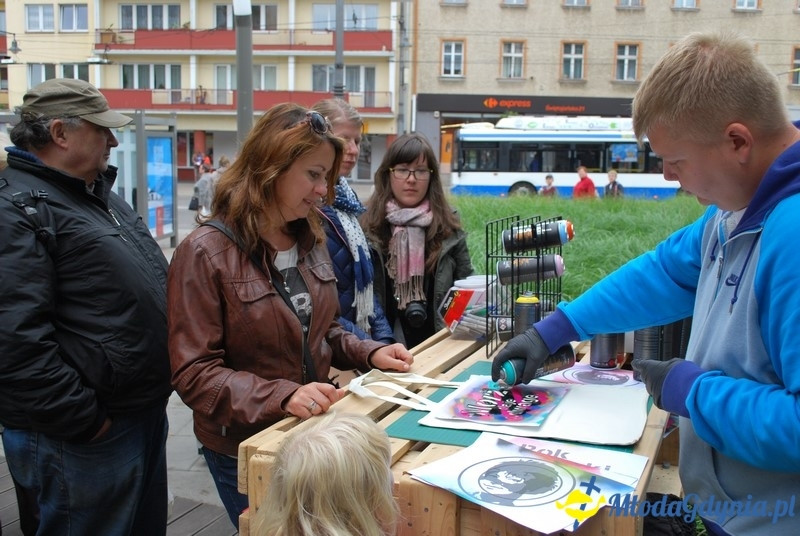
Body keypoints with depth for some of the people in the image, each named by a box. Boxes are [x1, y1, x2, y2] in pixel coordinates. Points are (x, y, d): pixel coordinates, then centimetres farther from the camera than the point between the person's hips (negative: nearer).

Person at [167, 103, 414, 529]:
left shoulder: (310, 240, 2)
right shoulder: (204, 254, -18)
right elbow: (194, 374, -20)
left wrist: (369, 353, -4)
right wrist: (281, 397, -32)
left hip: (312, 432, 6)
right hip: (244, 447, -6)